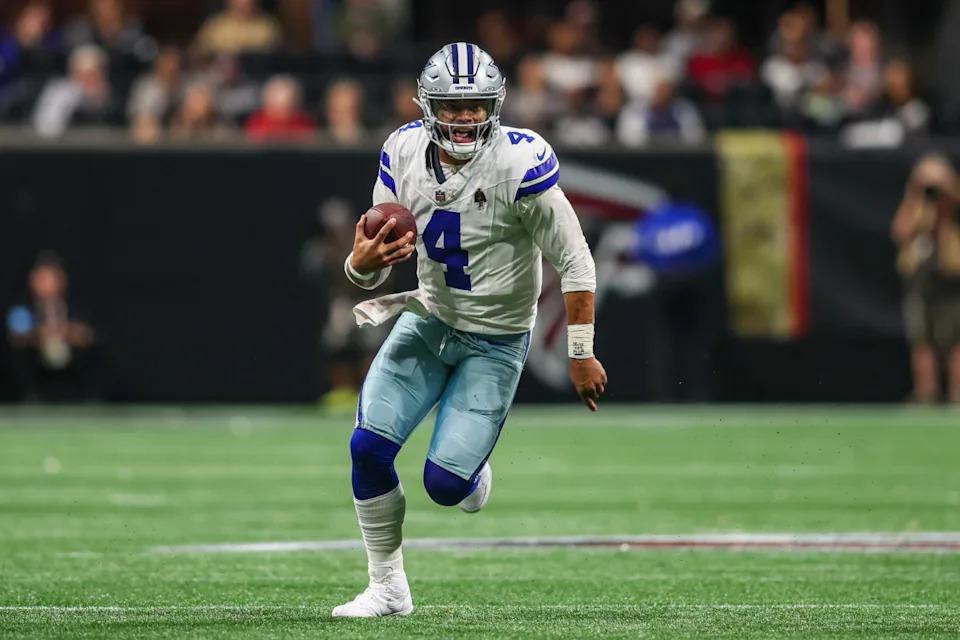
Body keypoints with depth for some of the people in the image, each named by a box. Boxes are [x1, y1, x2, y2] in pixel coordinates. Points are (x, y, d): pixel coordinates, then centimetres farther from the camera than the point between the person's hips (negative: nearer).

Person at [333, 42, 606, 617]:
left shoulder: (520, 165, -22)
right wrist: (364, 261, -24)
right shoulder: (404, 155, -7)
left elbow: (575, 263, -15)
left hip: (495, 342, -4)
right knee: (369, 446, -11)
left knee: (445, 483, -11)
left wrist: (582, 355, -12)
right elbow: (370, 268, 1)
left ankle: (473, 473, 30)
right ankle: (388, 587, 7)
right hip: (428, 319, 4)